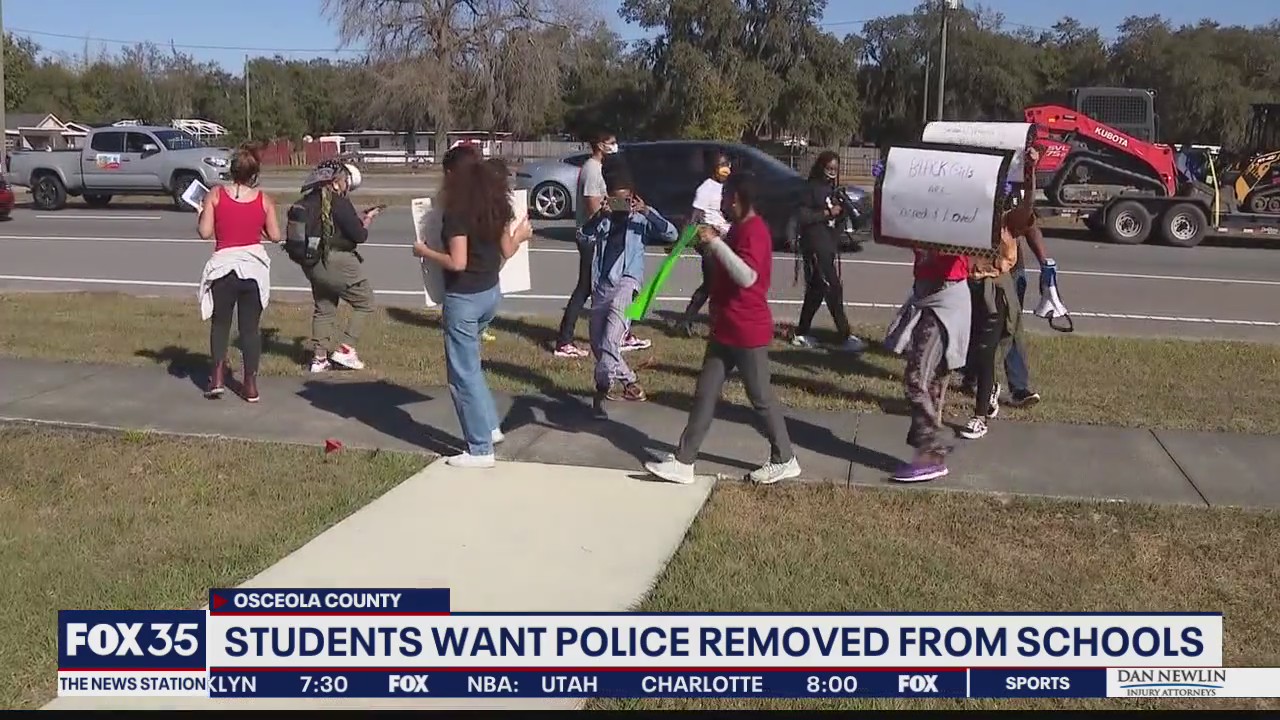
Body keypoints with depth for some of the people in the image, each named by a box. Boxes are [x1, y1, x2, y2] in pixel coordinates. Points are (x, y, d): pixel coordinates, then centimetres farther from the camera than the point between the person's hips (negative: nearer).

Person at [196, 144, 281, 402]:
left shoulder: (215, 194, -5)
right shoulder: (264, 199, -2)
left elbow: (205, 233, -6)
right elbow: (275, 235, 1)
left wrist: (202, 213, 12)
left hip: (224, 265, -1)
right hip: (255, 266, 1)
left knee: (220, 323, 15)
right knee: (251, 326, 8)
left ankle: (218, 376, 2)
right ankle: (250, 383, 9)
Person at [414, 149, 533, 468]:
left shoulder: (456, 212, -18)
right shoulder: (495, 205, 4)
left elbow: (457, 262, -22)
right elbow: (506, 251, 9)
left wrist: (425, 252, -6)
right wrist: (520, 237, 30)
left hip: (463, 299, -8)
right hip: (491, 293, 8)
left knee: (463, 374, 2)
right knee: (469, 364, 26)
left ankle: (481, 450, 7)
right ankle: (490, 427, 27)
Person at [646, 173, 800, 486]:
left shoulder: (754, 230, -18)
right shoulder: (738, 229, 14)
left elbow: (747, 276, -31)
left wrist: (715, 243, -27)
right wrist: (708, 244, 8)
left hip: (748, 332, -10)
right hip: (725, 330, 10)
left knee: (761, 397, 4)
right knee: (705, 394, 8)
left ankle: (784, 460, 20)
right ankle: (683, 462, 11)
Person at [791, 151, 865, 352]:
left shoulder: (831, 188, 14)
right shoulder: (811, 188, -8)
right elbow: (803, 216, -16)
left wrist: (840, 210, 1)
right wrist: (827, 213, -16)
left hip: (830, 244, 8)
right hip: (814, 245, -8)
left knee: (816, 290, 12)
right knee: (833, 289, -10)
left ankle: (801, 334, 20)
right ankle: (846, 337, -10)